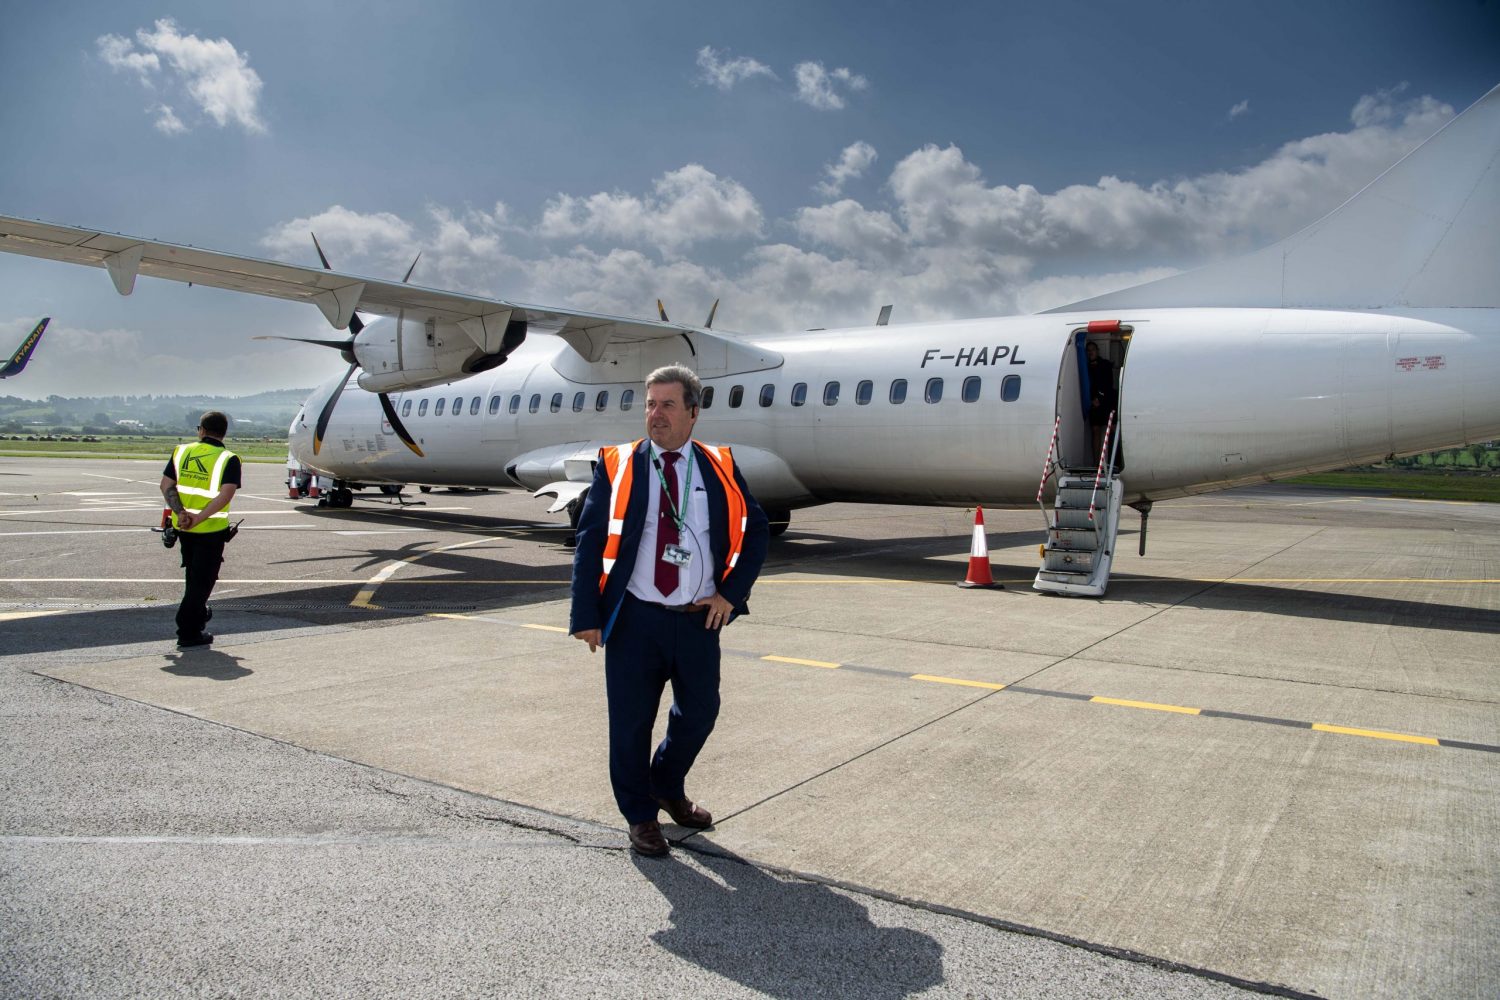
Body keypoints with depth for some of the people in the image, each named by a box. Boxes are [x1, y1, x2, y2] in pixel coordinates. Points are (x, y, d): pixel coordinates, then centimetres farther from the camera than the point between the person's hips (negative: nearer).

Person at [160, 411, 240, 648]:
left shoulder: (181, 451, 4)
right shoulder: (228, 460, -10)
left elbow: (166, 486, -3)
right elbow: (226, 495, -23)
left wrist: (181, 513, -13)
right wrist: (199, 518, -24)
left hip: (183, 527, 4)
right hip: (211, 529, -4)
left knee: (194, 574, 24)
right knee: (202, 579, 3)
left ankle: (198, 613, 41)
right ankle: (188, 633, 3)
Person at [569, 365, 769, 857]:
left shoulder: (720, 467, 5)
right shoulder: (616, 466, -1)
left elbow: (756, 531, 10)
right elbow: (589, 542, -2)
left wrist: (731, 593, -1)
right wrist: (586, 616, -9)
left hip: (699, 619, 2)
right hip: (634, 619, -2)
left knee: (699, 713, 14)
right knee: (631, 723, 6)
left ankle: (668, 787, 41)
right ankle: (640, 816, 28)